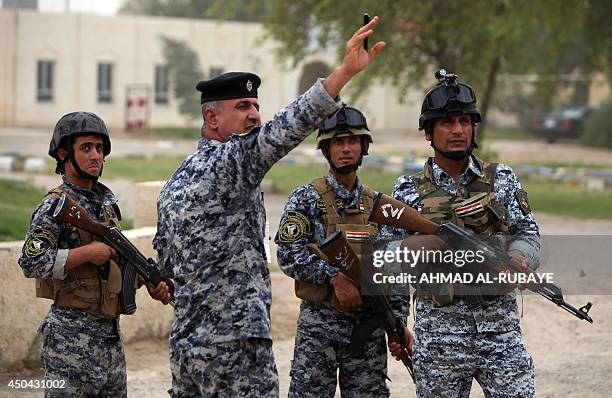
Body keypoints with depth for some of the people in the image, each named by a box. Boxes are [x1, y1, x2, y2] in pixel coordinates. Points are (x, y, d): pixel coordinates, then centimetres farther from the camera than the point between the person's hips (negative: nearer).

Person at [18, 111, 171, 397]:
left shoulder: (106, 200, 13)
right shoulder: (54, 208, -12)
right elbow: (31, 262, -23)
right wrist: (87, 252, -22)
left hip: (110, 331, 8)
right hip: (72, 335, -8)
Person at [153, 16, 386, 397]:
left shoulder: (173, 185, 16)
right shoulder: (225, 162, -10)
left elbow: (167, 262, 22)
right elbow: (283, 131, -26)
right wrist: (346, 70, -31)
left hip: (186, 340, 9)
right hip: (235, 341, -9)